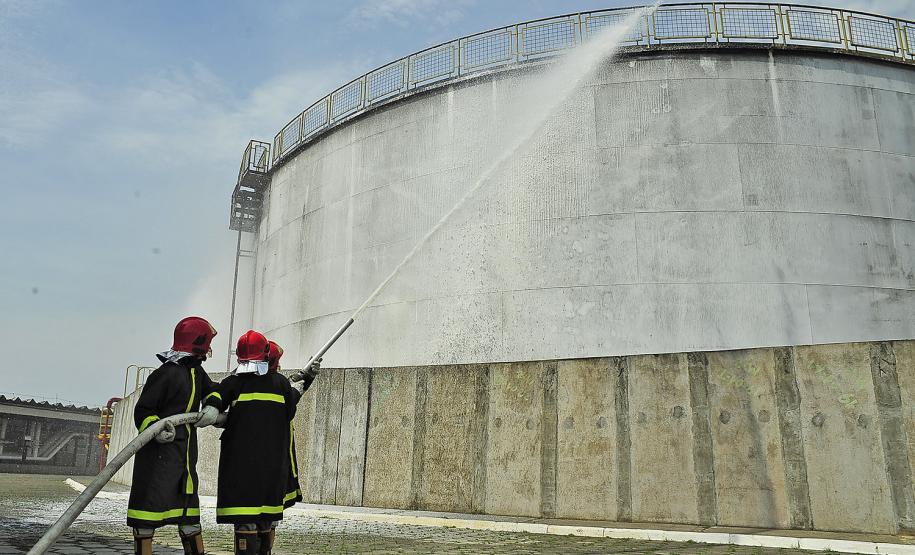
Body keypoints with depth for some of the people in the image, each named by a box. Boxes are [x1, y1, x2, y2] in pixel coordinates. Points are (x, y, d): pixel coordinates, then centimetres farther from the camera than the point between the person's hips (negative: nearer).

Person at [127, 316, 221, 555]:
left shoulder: (196, 370, 11)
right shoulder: (166, 373, -17)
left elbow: (213, 391, 18)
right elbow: (142, 411, -17)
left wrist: (213, 408, -4)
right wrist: (156, 429, -36)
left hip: (185, 452, 10)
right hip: (159, 451, -9)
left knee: (189, 508, 17)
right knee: (149, 506, -6)